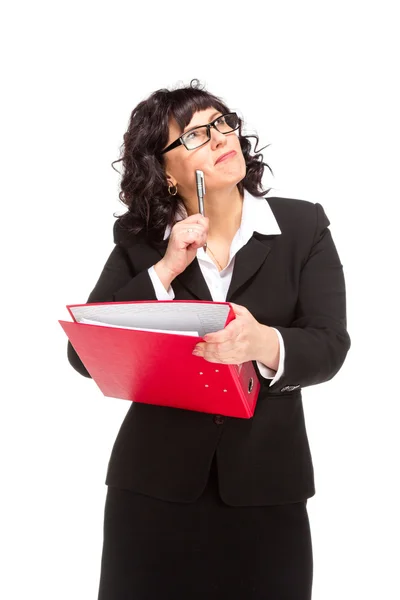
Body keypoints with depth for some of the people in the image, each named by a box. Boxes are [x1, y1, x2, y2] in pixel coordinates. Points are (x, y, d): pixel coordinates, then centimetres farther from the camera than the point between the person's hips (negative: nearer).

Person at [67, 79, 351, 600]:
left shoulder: (304, 227, 1)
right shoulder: (137, 239, 3)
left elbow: (329, 346, -8)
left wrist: (264, 345, -30)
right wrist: (163, 272, -13)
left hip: (266, 484, 0)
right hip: (154, 483, 1)